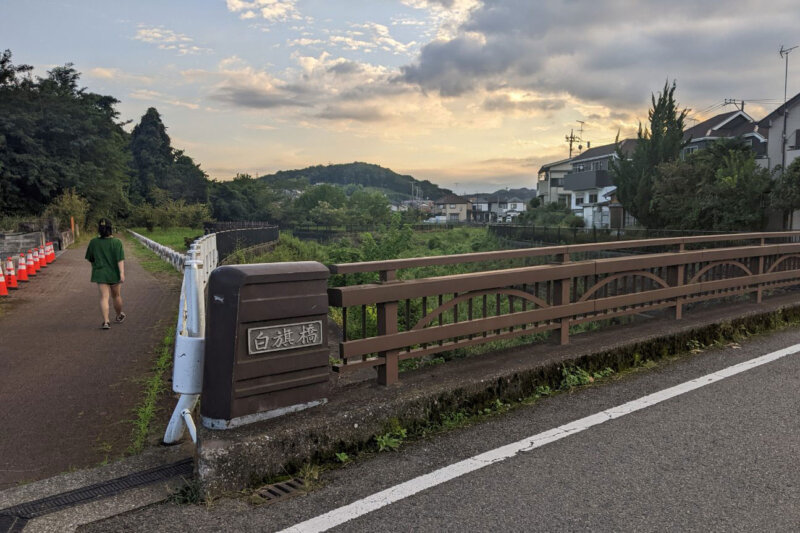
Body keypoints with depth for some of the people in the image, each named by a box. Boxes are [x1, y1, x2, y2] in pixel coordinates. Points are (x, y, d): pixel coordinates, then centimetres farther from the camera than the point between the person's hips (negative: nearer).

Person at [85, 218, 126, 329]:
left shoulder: (93, 242, -4)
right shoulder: (117, 242, -11)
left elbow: (89, 259, 7)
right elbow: (120, 260, -18)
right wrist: (122, 273, -19)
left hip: (100, 274, 1)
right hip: (114, 273, -1)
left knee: (104, 297, -1)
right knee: (116, 296, 17)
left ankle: (106, 321, -11)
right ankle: (119, 315, 37)